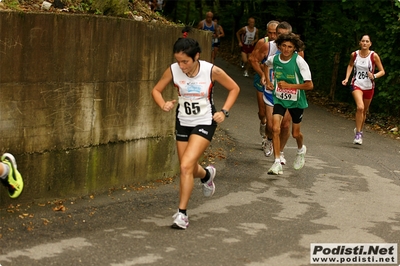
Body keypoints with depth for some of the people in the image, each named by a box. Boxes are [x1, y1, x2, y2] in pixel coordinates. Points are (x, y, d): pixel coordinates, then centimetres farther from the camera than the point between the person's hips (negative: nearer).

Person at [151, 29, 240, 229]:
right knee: (189, 169, 16)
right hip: (183, 122, 4)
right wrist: (163, 104, -20)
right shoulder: (173, 70, -13)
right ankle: (207, 175, 54)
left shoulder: (212, 71, -18)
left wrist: (224, 111, -13)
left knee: (186, 166, -19)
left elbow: (234, 88, -2)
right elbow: (156, 90, 1)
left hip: (204, 123, -4)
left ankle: (182, 214, -9)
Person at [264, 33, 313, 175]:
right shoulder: (274, 59, -8)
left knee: (295, 133, 12)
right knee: (275, 128, -17)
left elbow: (309, 85, -20)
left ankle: (301, 150, 47)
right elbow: (266, 65, 20)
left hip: (296, 100, -2)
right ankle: (277, 163, -14)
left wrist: (289, 86, -23)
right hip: (279, 99, 2)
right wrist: (268, 81, 8)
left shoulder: (299, 61, -20)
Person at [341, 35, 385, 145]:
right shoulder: (354, 55, -4)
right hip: (357, 85, -1)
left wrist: (374, 76, -23)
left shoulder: (374, 56, -9)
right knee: (360, 107, -24)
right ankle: (358, 134, -14)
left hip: (369, 87, 1)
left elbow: (382, 71, -4)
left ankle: (359, 130, 40)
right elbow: (350, 66, 16)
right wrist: (347, 78, 4)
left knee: (364, 111, 14)